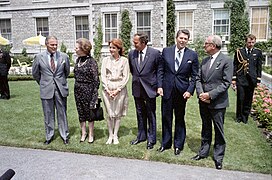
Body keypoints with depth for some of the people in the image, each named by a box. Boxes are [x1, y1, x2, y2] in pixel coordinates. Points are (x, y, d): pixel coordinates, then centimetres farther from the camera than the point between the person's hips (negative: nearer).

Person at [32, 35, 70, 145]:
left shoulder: (64, 56, 0)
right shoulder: (39, 57, -2)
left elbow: (67, 72, 15)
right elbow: (35, 73, 11)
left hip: (61, 89, 0)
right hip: (46, 90, 0)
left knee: (62, 113, 8)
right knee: (48, 115, 9)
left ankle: (64, 136, 20)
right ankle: (49, 136, 24)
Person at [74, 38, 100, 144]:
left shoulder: (91, 61, -13)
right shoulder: (78, 60, 7)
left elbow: (96, 80, -12)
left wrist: (95, 95, -14)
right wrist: (76, 87, 14)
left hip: (88, 90, -6)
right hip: (78, 90, 6)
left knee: (89, 113, 6)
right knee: (81, 113, 13)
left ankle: (91, 135, 21)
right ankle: (83, 133, 28)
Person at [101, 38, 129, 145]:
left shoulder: (124, 60, 0)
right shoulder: (106, 60, 7)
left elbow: (126, 77, -2)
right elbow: (103, 76, 4)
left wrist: (118, 89, -10)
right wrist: (107, 89, -6)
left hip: (120, 90, -1)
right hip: (107, 89, 1)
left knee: (118, 113, 6)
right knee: (109, 113, 5)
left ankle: (115, 135, 18)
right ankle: (110, 135, 17)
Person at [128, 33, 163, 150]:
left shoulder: (155, 53, -10)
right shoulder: (131, 54, 3)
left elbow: (160, 70, -4)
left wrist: (159, 86, -8)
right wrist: (136, 78, 11)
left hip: (150, 88, -4)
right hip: (137, 88, 4)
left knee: (151, 114, 6)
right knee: (140, 113, 16)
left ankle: (151, 139, 20)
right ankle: (141, 136, 32)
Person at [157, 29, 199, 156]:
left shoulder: (192, 55, -1)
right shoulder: (166, 51, 2)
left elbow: (194, 76, 1)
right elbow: (161, 70, 6)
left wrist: (190, 90, -9)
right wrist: (160, 86, -2)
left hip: (182, 91, -1)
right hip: (167, 89, 1)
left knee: (180, 119, 10)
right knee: (166, 117, 10)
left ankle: (178, 145, 26)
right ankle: (165, 143, 27)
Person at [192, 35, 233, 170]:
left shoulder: (226, 61, -10)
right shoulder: (204, 61, 9)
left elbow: (226, 83, -15)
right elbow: (198, 79, 8)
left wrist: (210, 95, -19)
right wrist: (200, 93, -9)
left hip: (218, 102, -5)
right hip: (203, 102, 6)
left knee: (218, 131, 8)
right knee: (206, 128, 18)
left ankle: (218, 157, 22)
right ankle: (203, 152, 33)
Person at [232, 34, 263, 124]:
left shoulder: (258, 52, 7)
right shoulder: (239, 51, 3)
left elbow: (259, 67, 8)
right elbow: (235, 66, 5)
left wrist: (258, 80, 3)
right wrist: (234, 78, 0)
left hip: (251, 79, 1)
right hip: (241, 79, -1)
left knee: (248, 100, 7)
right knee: (240, 99, -1)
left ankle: (245, 116, 21)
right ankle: (239, 116, 15)